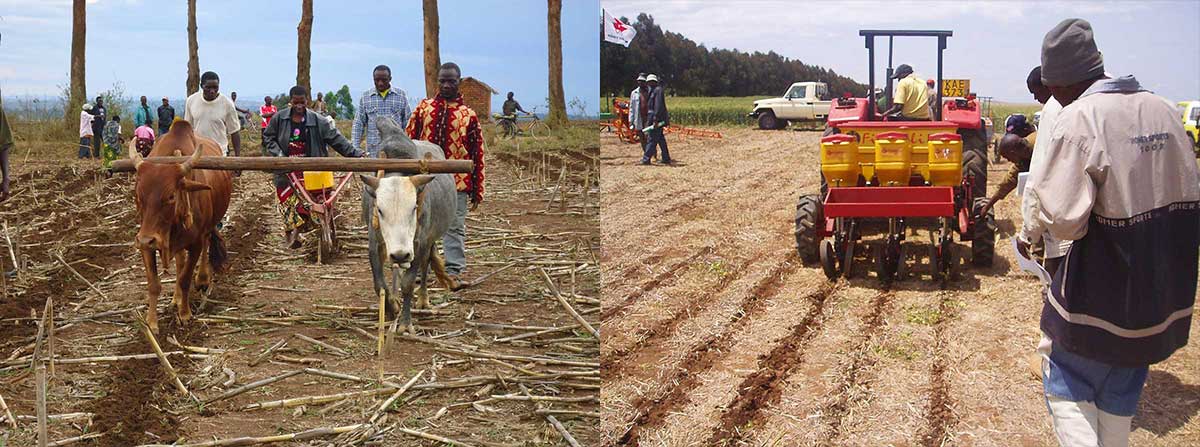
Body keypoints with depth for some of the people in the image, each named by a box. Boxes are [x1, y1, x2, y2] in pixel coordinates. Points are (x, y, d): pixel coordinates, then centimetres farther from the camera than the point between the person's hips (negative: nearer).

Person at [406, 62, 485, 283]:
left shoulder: (468, 115, 1)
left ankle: (454, 271, 9)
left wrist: (477, 190, 0)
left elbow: (477, 153, 2)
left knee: (455, 227, 2)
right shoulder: (424, 107, 6)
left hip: (456, 181, -2)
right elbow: (409, 139, 8)